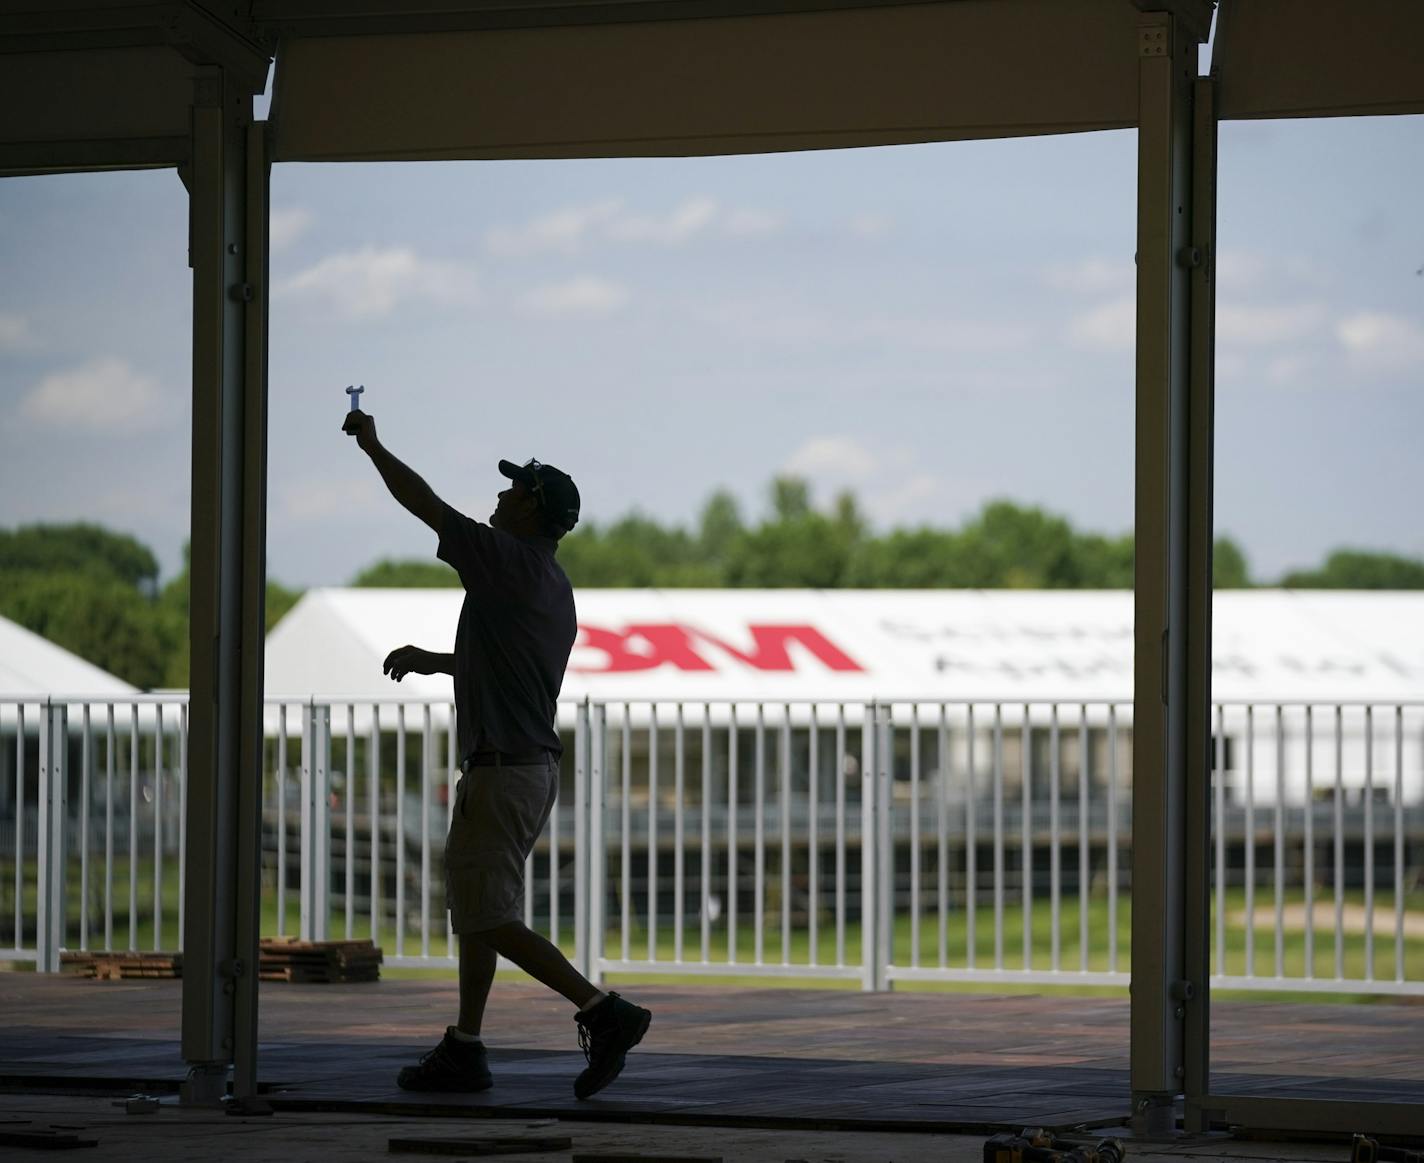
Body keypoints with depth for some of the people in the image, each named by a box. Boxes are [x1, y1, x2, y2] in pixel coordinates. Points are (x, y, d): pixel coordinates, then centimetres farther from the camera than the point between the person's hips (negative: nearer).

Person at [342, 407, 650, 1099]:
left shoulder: (506, 560, -12)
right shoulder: (557, 593, 15)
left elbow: (423, 502, -6)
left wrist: (371, 445, 6)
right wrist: (428, 660, 38)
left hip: (502, 772, -10)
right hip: (536, 764, 10)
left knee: (487, 916, -10)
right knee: (472, 905, 15)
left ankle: (604, 1012, -17)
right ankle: (464, 1049, 18)